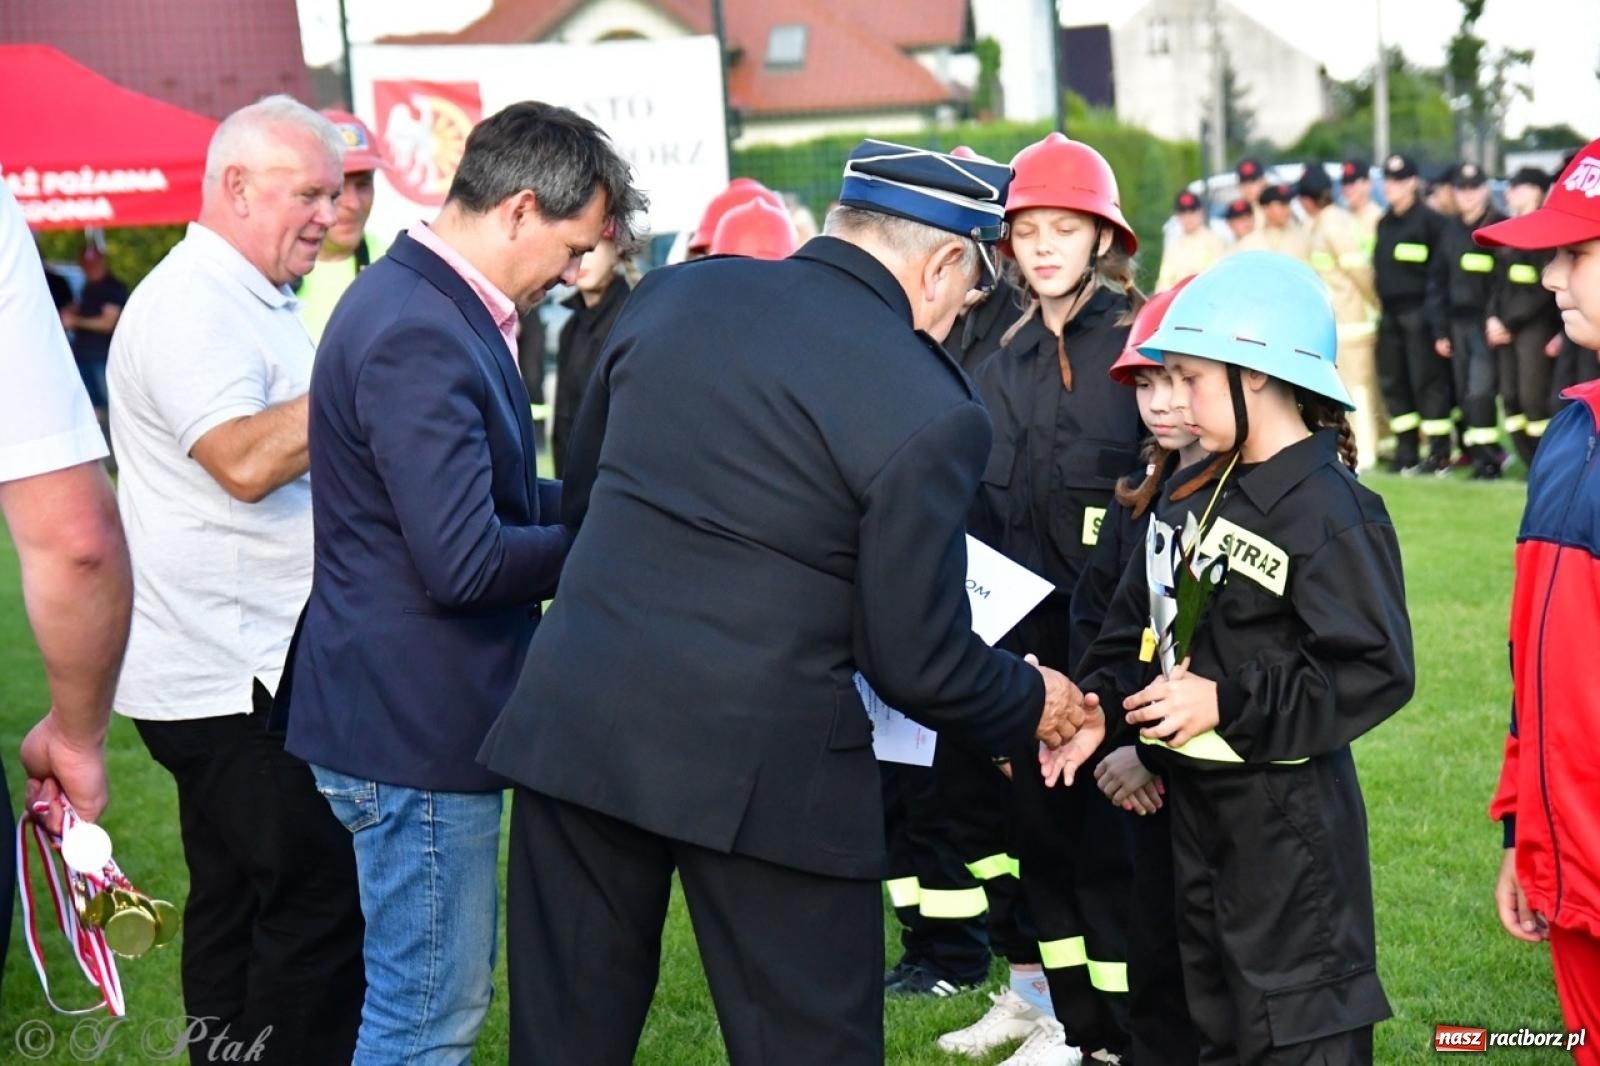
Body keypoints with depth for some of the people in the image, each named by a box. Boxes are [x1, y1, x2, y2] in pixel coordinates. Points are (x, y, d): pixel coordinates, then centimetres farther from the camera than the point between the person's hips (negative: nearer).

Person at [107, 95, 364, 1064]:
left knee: (239, 907, 15)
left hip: (242, 673, 10)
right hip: (233, 681, -10)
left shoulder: (257, 303, 18)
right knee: (319, 909, -9)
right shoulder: (190, 306, -14)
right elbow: (246, 461, -26)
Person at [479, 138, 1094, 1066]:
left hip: (577, 721, 5)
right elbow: (917, 665, -9)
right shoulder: (928, 413, -12)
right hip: (762, 764, -5)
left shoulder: (674, 293, 4)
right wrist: (1032, 704, 11)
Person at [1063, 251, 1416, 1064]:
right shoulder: (1193, 495, 9)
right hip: (1194, 796, 9)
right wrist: (1100, 706, -6)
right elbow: (1137, 625, 12)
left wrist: (1229, 704, -22)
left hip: (1288, 817, -9)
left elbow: (1375, 671, -22)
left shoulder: (1331, 514, -17)